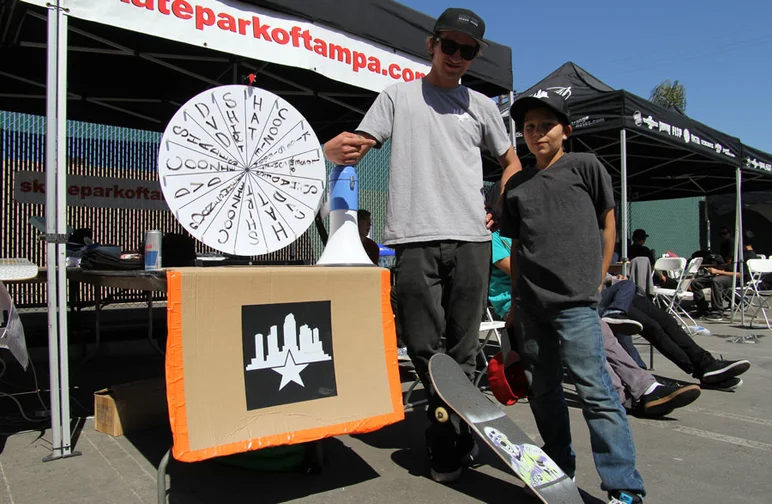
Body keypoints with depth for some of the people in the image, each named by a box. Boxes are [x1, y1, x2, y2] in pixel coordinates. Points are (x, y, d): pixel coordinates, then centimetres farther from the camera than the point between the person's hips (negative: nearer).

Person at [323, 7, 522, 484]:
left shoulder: (482, 105, 18)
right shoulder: (398, 96, 14)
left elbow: (511, 162, 26)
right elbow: (353, 149, 7)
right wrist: (338, 149, -16)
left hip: (471, 239, 2)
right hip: (415, 238, -1)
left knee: (463, 348, 4)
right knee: (424, 347, -1)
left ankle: (450, 442, 21)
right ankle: (460, 436, 19)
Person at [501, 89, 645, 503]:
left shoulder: (585, 166, 5)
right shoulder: (516, 185, 14)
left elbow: (608, 224, 7)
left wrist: (597, 280, 1)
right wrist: (514, 300, 13)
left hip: (574, 301, -5)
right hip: (529, 304, 5)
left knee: (595, 390, -7)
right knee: (541, 390, 12)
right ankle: (559, 469, 28)